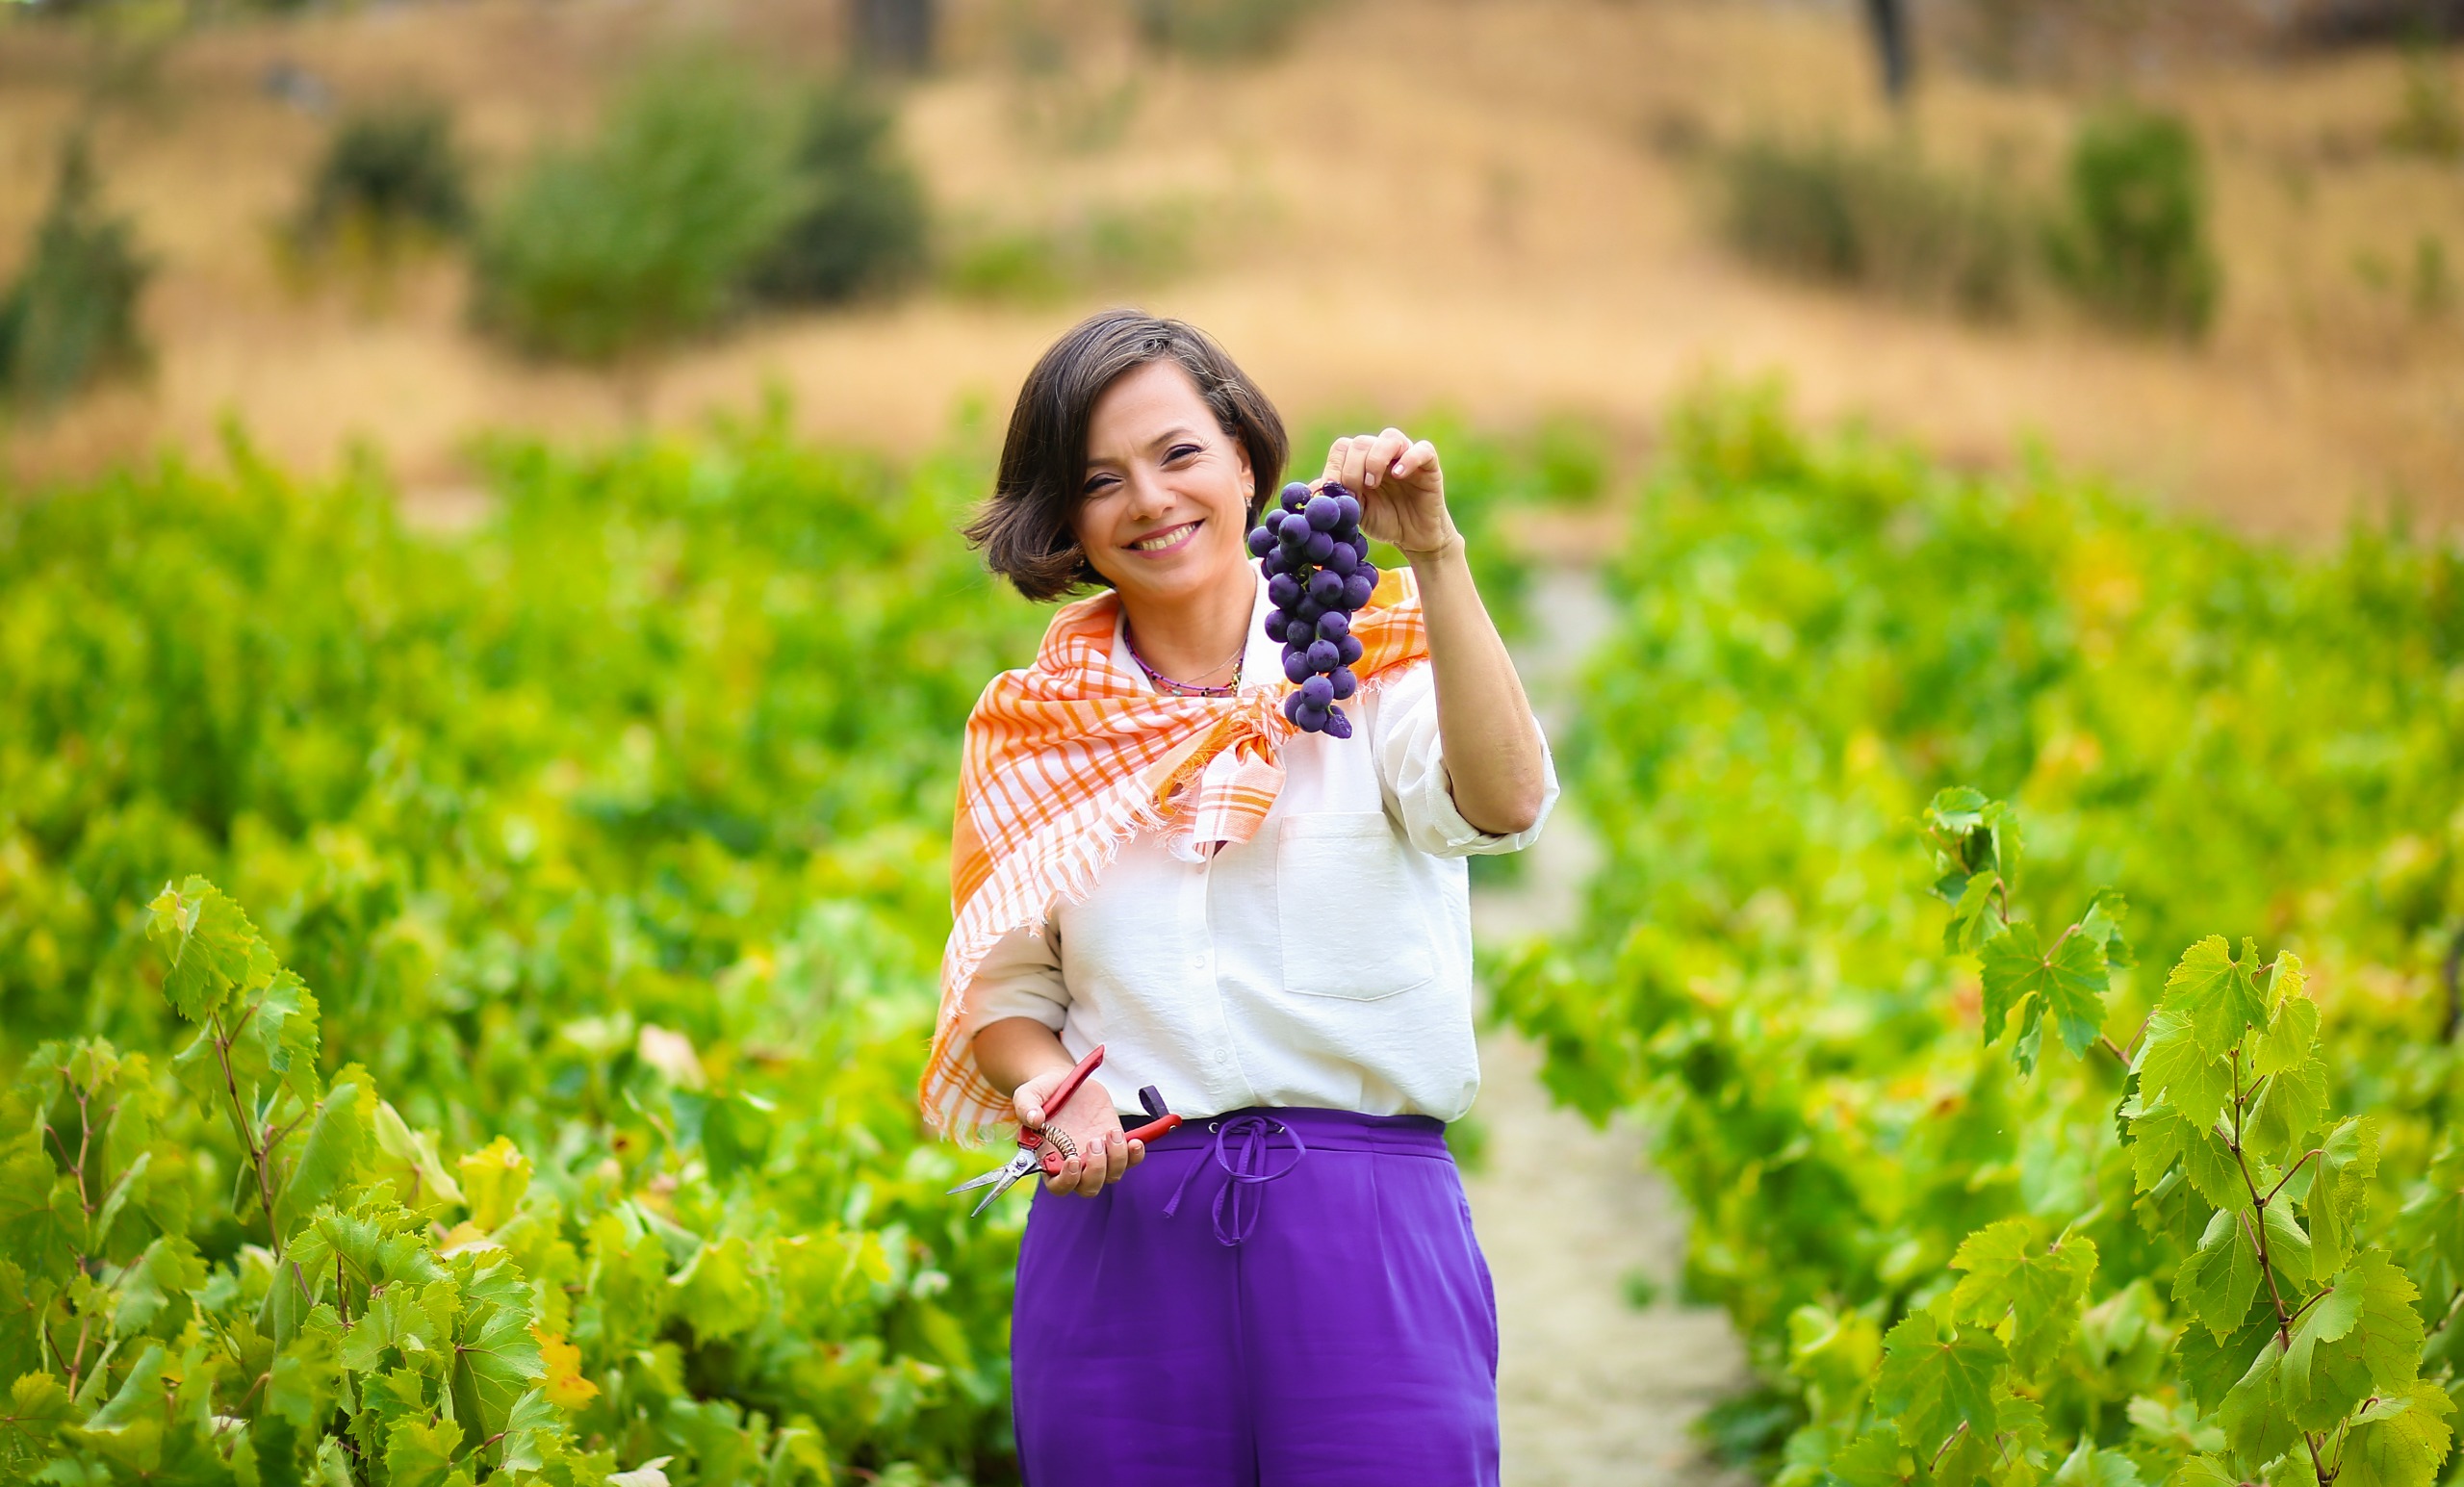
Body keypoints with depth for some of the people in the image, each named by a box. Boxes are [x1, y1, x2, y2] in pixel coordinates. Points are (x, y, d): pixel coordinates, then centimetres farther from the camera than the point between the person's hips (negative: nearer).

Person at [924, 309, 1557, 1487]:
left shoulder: (1369, 664, 2)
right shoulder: (1034, 734, 11)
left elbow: (1504, 803, -18)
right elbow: (1003, 995, 15)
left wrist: (1434, 557, -23)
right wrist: (1057, 1091, -6)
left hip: (1364, 1226, -2)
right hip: (1120, 1239, 2)